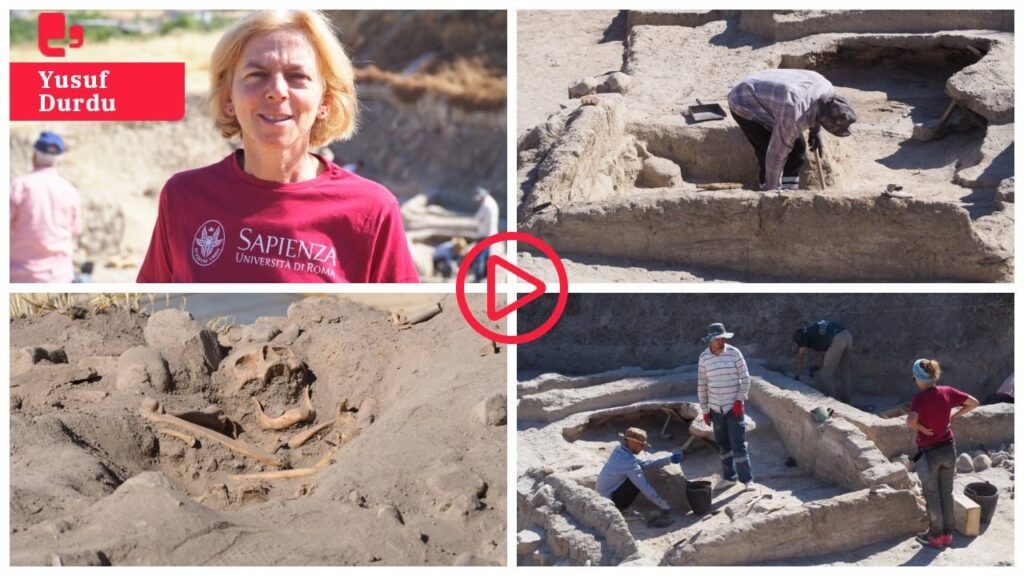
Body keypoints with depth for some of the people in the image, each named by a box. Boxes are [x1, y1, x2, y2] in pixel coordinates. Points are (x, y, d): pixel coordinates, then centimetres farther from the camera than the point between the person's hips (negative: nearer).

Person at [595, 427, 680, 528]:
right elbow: (645, 487, -23)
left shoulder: (619, 450, 0)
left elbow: (644, 462, 6)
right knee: (639, 482, -13)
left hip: (601, 495, 9)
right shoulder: (628, 461, -26)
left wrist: (668, 460, -1)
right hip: (609, 500, -9)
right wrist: (663, 504, -17)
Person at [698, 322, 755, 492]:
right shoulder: (704, 357, -1)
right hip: (716, 408, 3)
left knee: (738, 444, -6)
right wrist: (704, 410, 5)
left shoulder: (734, 353, -7)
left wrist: (739, 399, -12)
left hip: (734, 407, -3)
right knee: (723, 445, 11)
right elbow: (702, 385, 5)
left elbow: (745, 378, -3)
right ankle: (729, 478, 23)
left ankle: (747, 480, 1)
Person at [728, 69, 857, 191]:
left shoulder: (827, 88, -19)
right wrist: (771, 190, -22)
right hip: (745, 106, -8)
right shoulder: (794, 116, -41)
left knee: (798, 150, 3)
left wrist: (815, 131, 6)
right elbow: (777, 154, -31)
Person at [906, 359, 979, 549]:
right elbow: (974, 403, 4)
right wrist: (953, 417, 3)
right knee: (946, 493, 17)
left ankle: (936, 536, 21)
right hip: (948, 448, 5)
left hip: (929, 452, -5)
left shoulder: (920, 398, -21)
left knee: (932, 495, 11)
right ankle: (947, 534, 27)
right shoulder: (947, 392, -6)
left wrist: (921, 428, -16)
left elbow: (910, 421, -36)